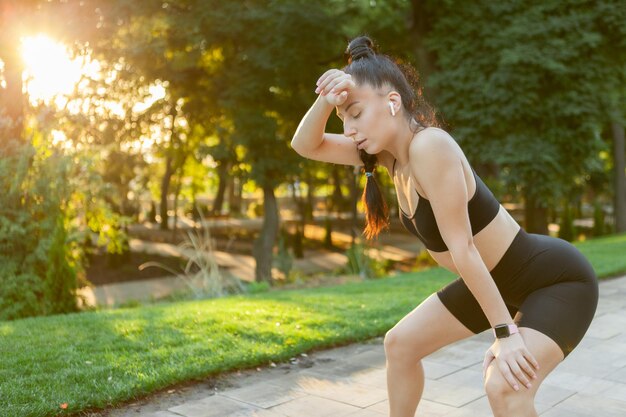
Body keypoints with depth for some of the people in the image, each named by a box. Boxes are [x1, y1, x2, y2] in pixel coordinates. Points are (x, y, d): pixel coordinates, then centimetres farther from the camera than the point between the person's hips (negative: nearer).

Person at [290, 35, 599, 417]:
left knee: (505, 386, -30)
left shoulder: (428, 145, -29)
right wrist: (326, 100, -19)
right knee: (401, 344, 13)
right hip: (498, 280, 9)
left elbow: (462, 248, -29)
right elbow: (306, 145, -1)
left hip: (558, 277, -9)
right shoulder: (391, 149, -4)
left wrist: (505, 333, -23)